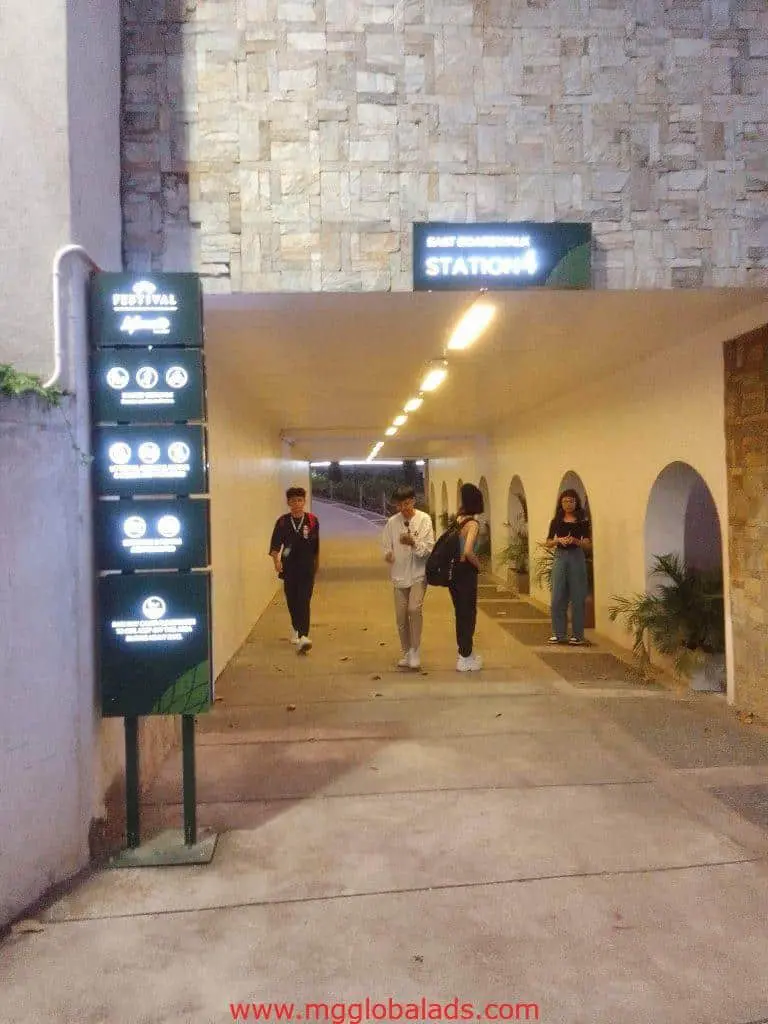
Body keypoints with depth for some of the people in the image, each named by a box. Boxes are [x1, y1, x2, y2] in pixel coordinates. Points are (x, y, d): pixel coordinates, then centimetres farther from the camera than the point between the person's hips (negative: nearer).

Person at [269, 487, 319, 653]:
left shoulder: (312, 521, -2)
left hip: (307, 569, -2)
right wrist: (276, 560, -23)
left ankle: (303, 637, -19)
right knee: (292, 601, 14)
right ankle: (297, 629, 38)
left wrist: (316, 564, 17)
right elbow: (275, 544, -5)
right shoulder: (283, 521, 0)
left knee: (304, 602, -11)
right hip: (289, 569, 2)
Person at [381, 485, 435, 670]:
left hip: (418, 574, -3)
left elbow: (429, 548, -10)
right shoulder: (392, 522, 1)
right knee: (401, 616, 8)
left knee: (414, 609, -20)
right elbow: (386, 545, 7)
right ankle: (406, 652, 25)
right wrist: (388, 554, -15)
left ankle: (415, 651, -4)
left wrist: (413, 543, -28)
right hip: (399, 575, 3)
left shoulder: (424, 519, -7)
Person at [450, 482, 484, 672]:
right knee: (468, 614, 5)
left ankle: (466, 652, 32)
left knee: (461, 613, 18)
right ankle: (465, 658, 12)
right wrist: (478, 564, -13)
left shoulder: (458, 520, 4)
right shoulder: (472, 524, -18)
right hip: (466, 572, -7)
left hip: (453, 571, 7)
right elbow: (468, 551, -30)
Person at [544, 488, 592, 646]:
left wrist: (575, 541, -17)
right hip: (560, 557, 2)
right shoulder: (556, 521, 8)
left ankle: (577, 635, 10)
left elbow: (588, 545, 0)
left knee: (577, 597, 1)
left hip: (576, 558, -2)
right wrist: (558, 540, -10)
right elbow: (548, 543, 9)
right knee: (557, 597, 1)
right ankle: (558, 633, 10)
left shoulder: (583, 521, 3)